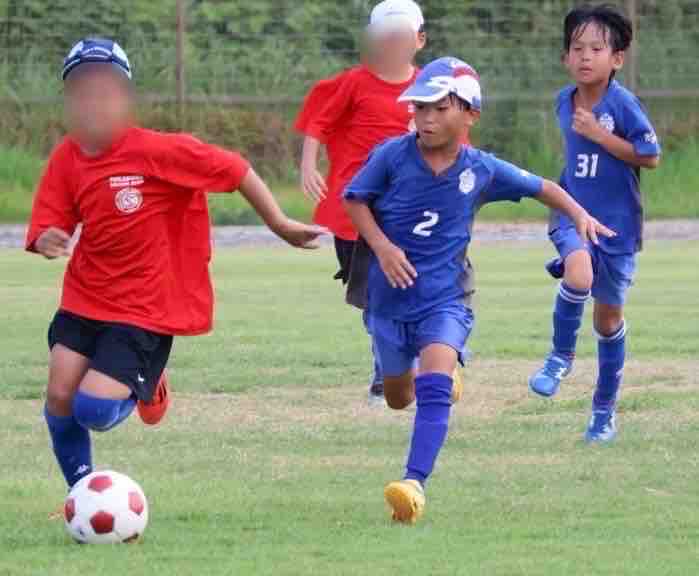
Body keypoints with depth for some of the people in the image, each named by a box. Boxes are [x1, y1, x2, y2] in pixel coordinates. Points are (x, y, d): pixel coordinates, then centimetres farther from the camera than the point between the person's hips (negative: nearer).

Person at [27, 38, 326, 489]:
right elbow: (50, 226, 0)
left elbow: (235, 169, -12)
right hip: (84, 301, 5)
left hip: (145, 311, -5)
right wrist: (47, 241, -25)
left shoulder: (156, 151, -19)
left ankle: (141, 387, 22)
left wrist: (281, 226, -5)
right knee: (59, 399, -6)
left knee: (94, 409, -15)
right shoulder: (67, 159, -3)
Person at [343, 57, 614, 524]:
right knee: (398, 397, 18)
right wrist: (382, 246, -13)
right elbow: (355, 200, 1)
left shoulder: (481, 170, -6)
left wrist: (580, 215, -1)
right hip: (392, 296, 2)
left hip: (446, 299, -2)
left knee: (434, 388, -25)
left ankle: (415, 483, -33)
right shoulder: (392, 157, -11)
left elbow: (540, 187, 10)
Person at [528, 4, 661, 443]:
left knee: (609, 317, 9)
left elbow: (650, 156, -15)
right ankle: (562, 356, -5)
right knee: (578, 277, -30)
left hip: (616, 221, -2)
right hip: (572, 213, 2)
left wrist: (599, 134, -20)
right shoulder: (565, 102, 3)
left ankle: (605, 409, 26)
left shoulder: (622, 103, -14)